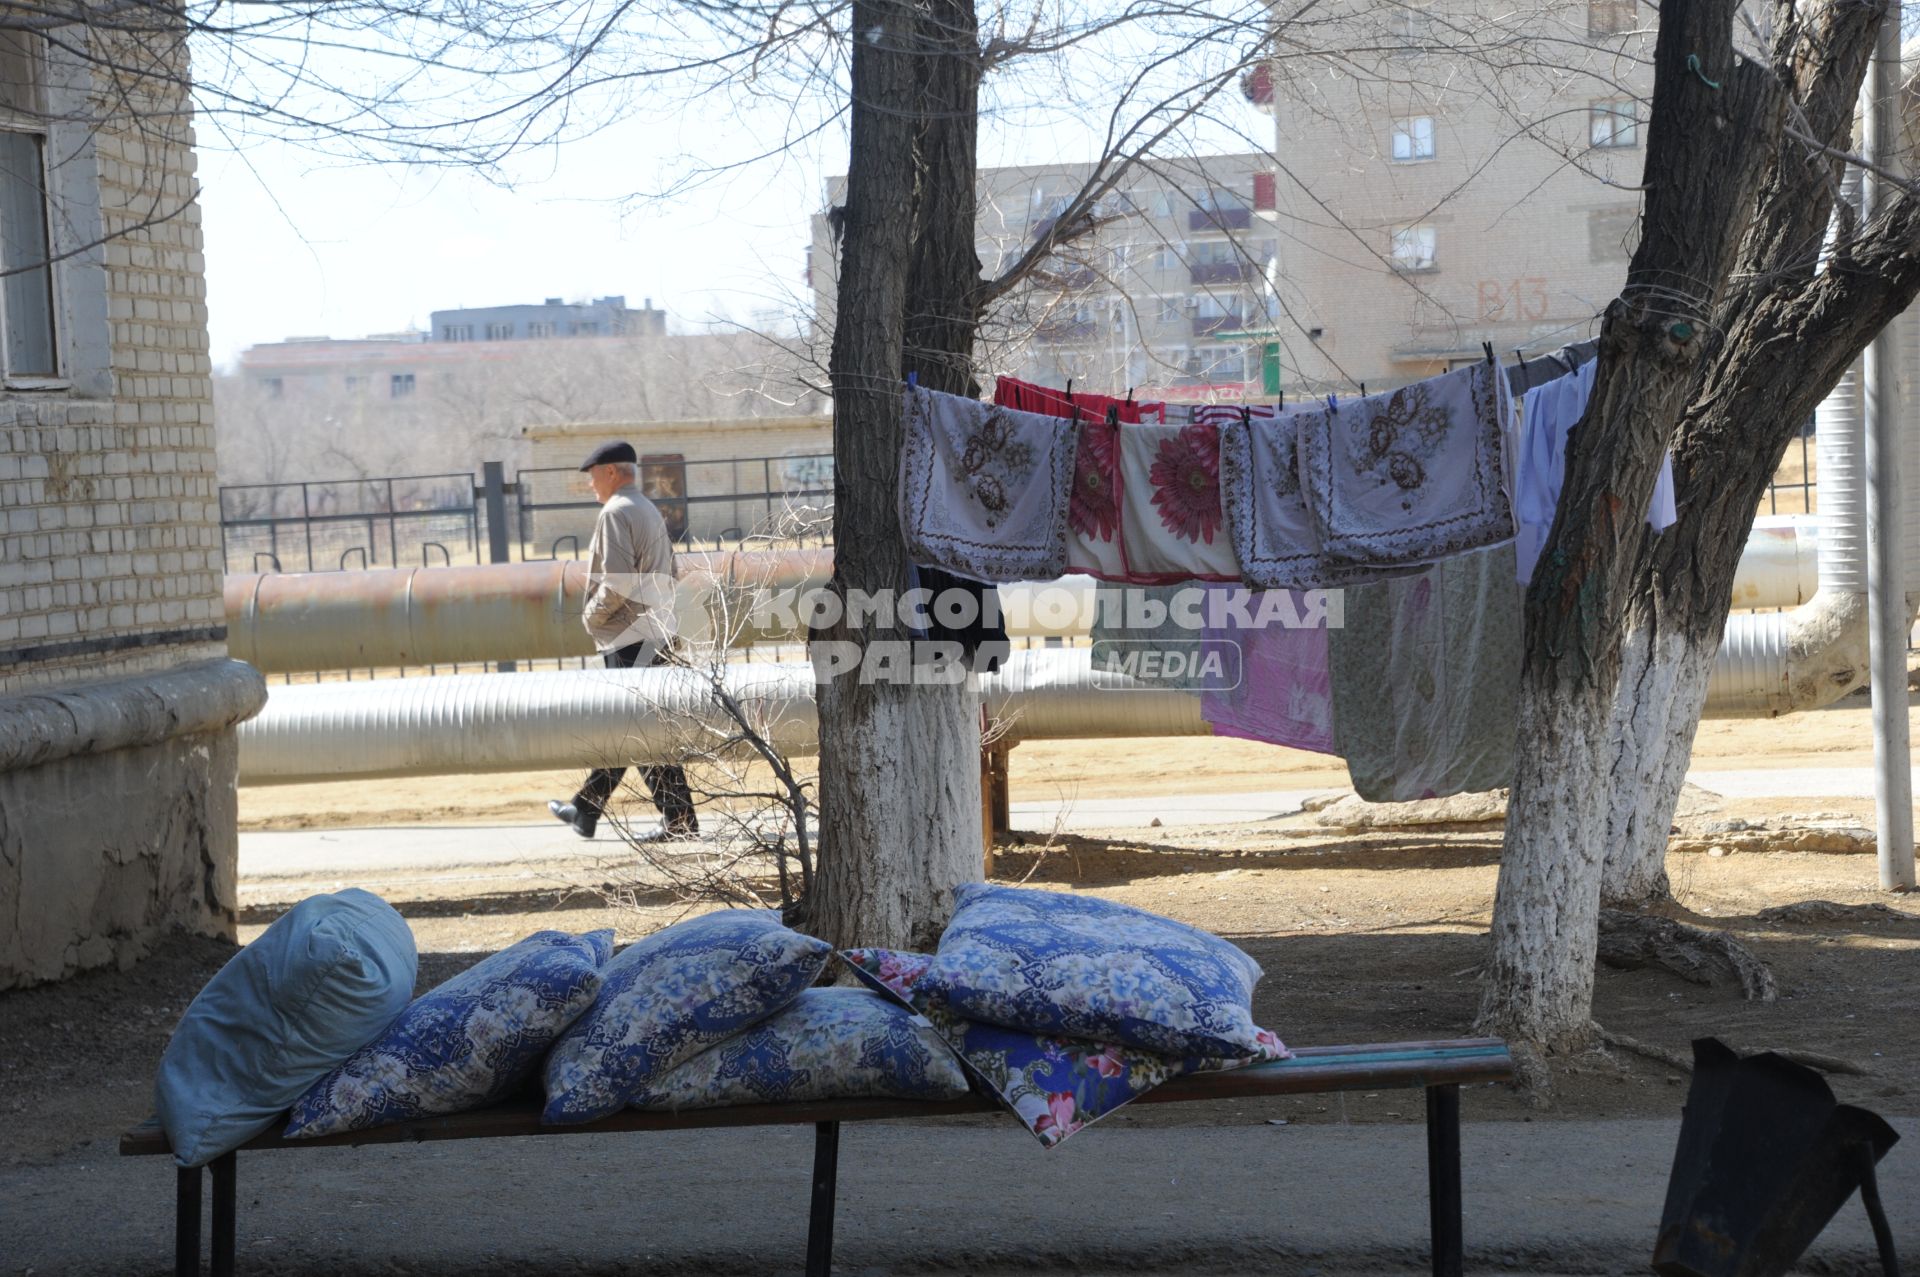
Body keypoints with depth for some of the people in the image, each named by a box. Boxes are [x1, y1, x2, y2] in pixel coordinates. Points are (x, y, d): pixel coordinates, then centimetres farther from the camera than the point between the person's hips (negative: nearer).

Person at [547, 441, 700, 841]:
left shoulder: (616, 513, -12)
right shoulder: (650, 511, 19)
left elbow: (617, 580, -22)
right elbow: (668, 573, 21)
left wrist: (593, 615, -7)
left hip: (630, 638, -10)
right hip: (658, 633, 10)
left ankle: (680, 819, -10)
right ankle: (586, 811, 24)